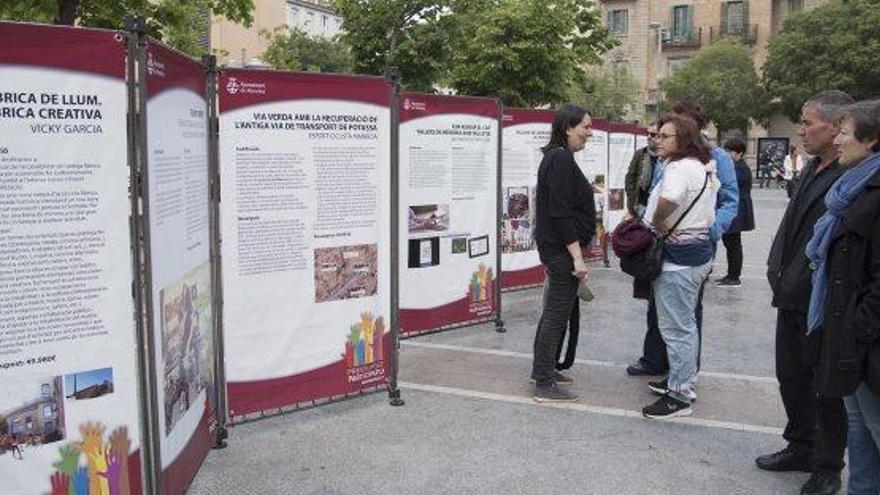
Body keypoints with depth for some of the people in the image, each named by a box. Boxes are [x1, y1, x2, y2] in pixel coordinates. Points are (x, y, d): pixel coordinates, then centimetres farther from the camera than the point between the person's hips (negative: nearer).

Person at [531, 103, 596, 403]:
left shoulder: (555, 157, 14)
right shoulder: (561, 160, -18)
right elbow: (561, 213, -23)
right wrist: (577, 257, -22)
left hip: (553, 246, 11)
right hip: (563, 249, -11)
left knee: (554, 310, 18)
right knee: (557, 313, -4)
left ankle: (542, 369, 30)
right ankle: (544, 384, 3)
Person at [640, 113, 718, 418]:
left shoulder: (680, 167, -18)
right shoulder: (703, 167, 15)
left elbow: (669, 200, -39)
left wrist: (657, 223, -21)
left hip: (678, 256, -11)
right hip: (699, 250, 11)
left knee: (676, 328, -2)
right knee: (686, 324, 20)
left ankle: (679, 396, 6)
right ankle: (684, 382, 33)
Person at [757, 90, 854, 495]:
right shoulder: (812, 169, 9)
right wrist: (779, 276, 9)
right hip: (792, 298, 9)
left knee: (827, 388, 8)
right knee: (791, 377, 20)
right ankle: (800, 447, 38)